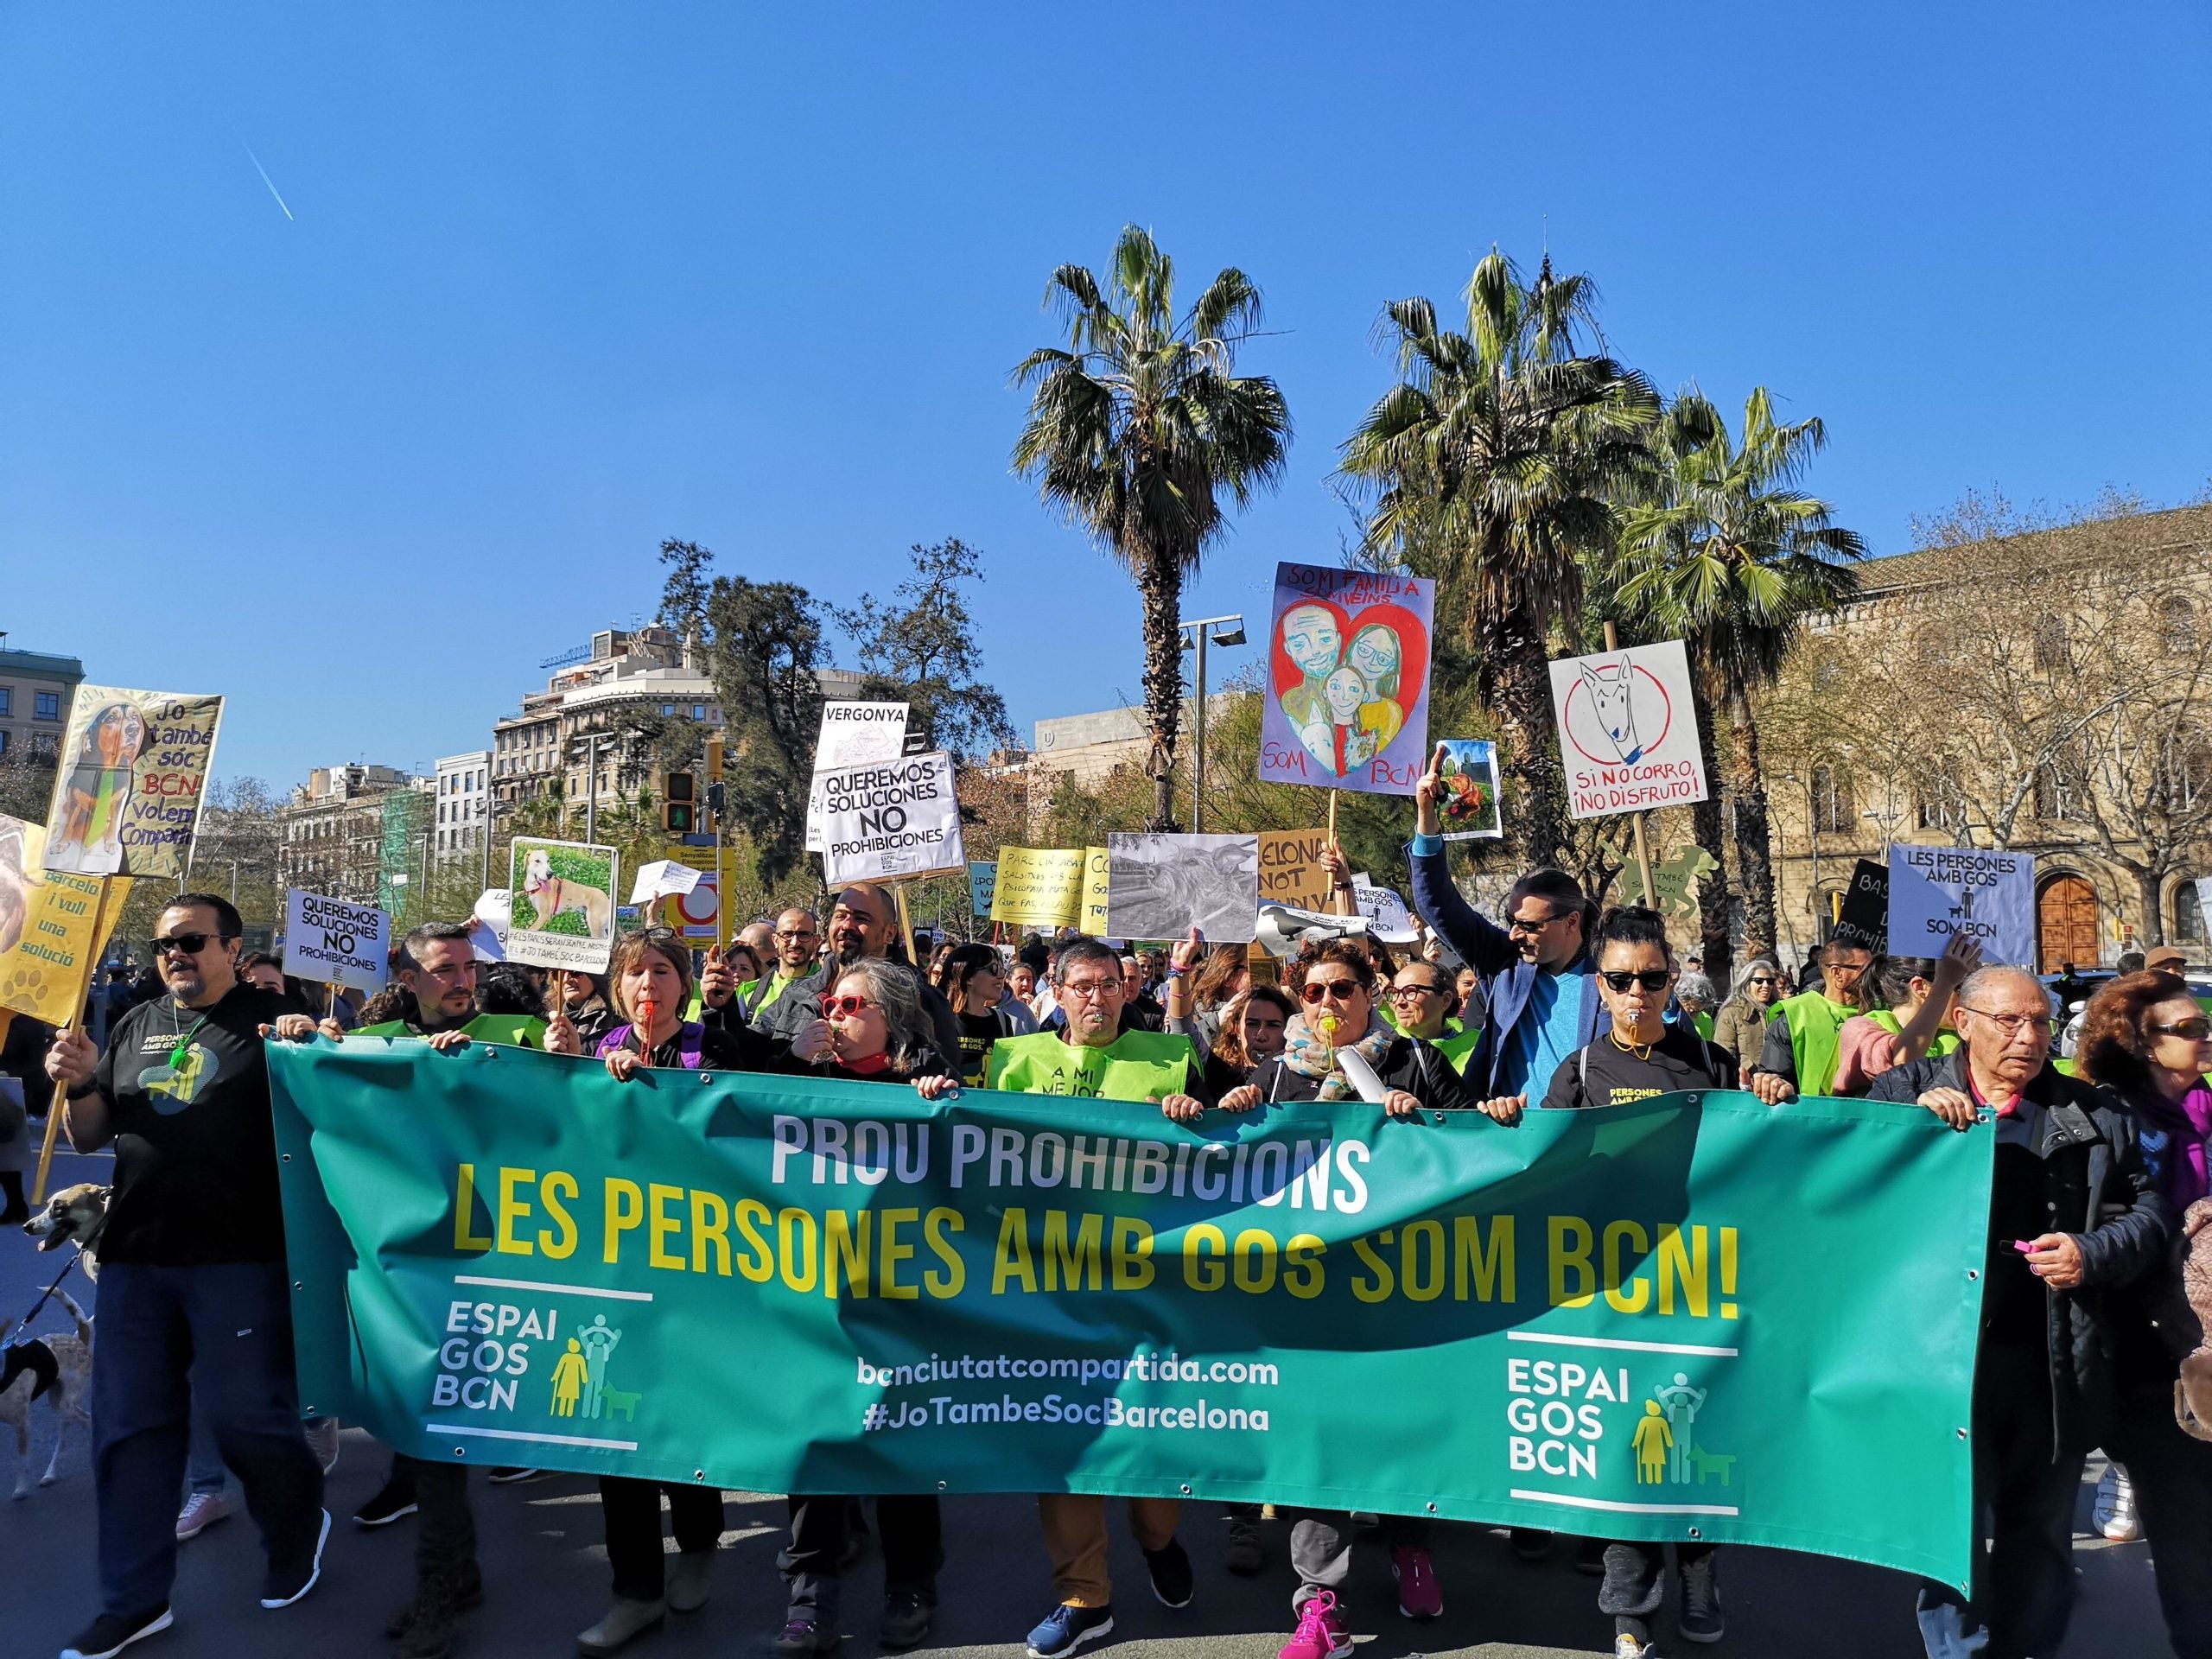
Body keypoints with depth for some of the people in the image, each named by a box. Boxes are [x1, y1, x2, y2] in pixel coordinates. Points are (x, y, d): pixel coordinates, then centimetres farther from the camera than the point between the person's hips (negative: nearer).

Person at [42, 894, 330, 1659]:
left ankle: (298, 1528, 27)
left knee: (245, 1415, 0)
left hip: (238, 1257, -5)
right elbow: (90, 1137, 17)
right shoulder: (137, 1026, 13)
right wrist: (80, 1084, -3)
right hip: (134, 1255, 6)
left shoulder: (269, 1018, -2)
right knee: (129, 1426, 10)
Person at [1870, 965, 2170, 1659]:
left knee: (2040, 1527, 16)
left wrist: (2095, 1253, -10)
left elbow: (2148, 1211, 9)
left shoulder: (2095, 1113, 7)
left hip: (2055, 1362, 3)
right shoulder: (1905, 1093, 2)